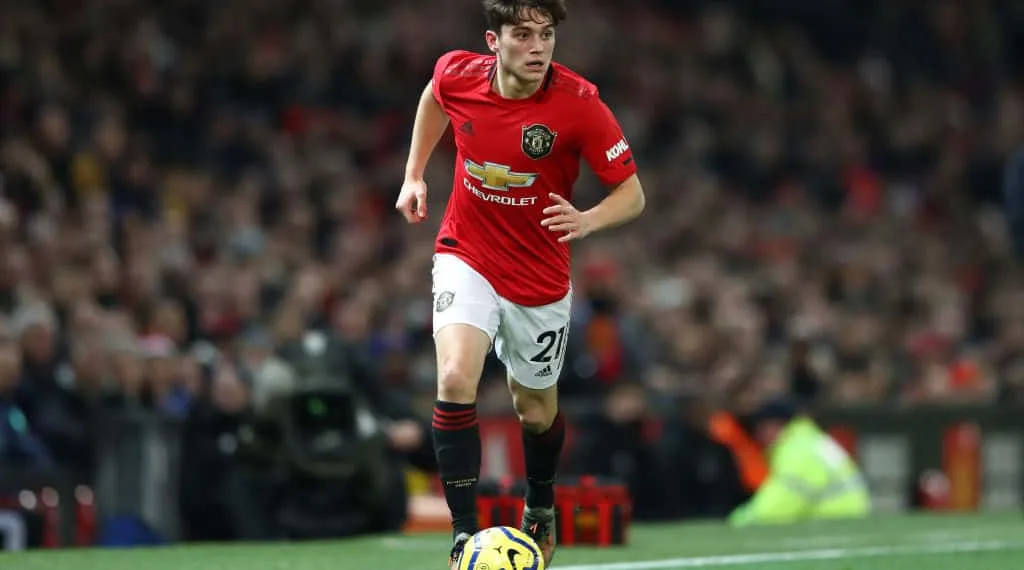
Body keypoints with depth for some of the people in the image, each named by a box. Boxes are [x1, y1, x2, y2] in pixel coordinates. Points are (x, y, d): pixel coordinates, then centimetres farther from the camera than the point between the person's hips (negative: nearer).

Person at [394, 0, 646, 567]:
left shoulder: (579, 104, -22)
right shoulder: (456, 75, -13)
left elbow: (632, 194, -16)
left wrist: (587, 220, -36)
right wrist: (414, 174, 11)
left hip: (540, 280, 0)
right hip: (467, 258, 0)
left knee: (535, 408, 16)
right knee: (455, 379, -25)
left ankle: (540, 506, 49)